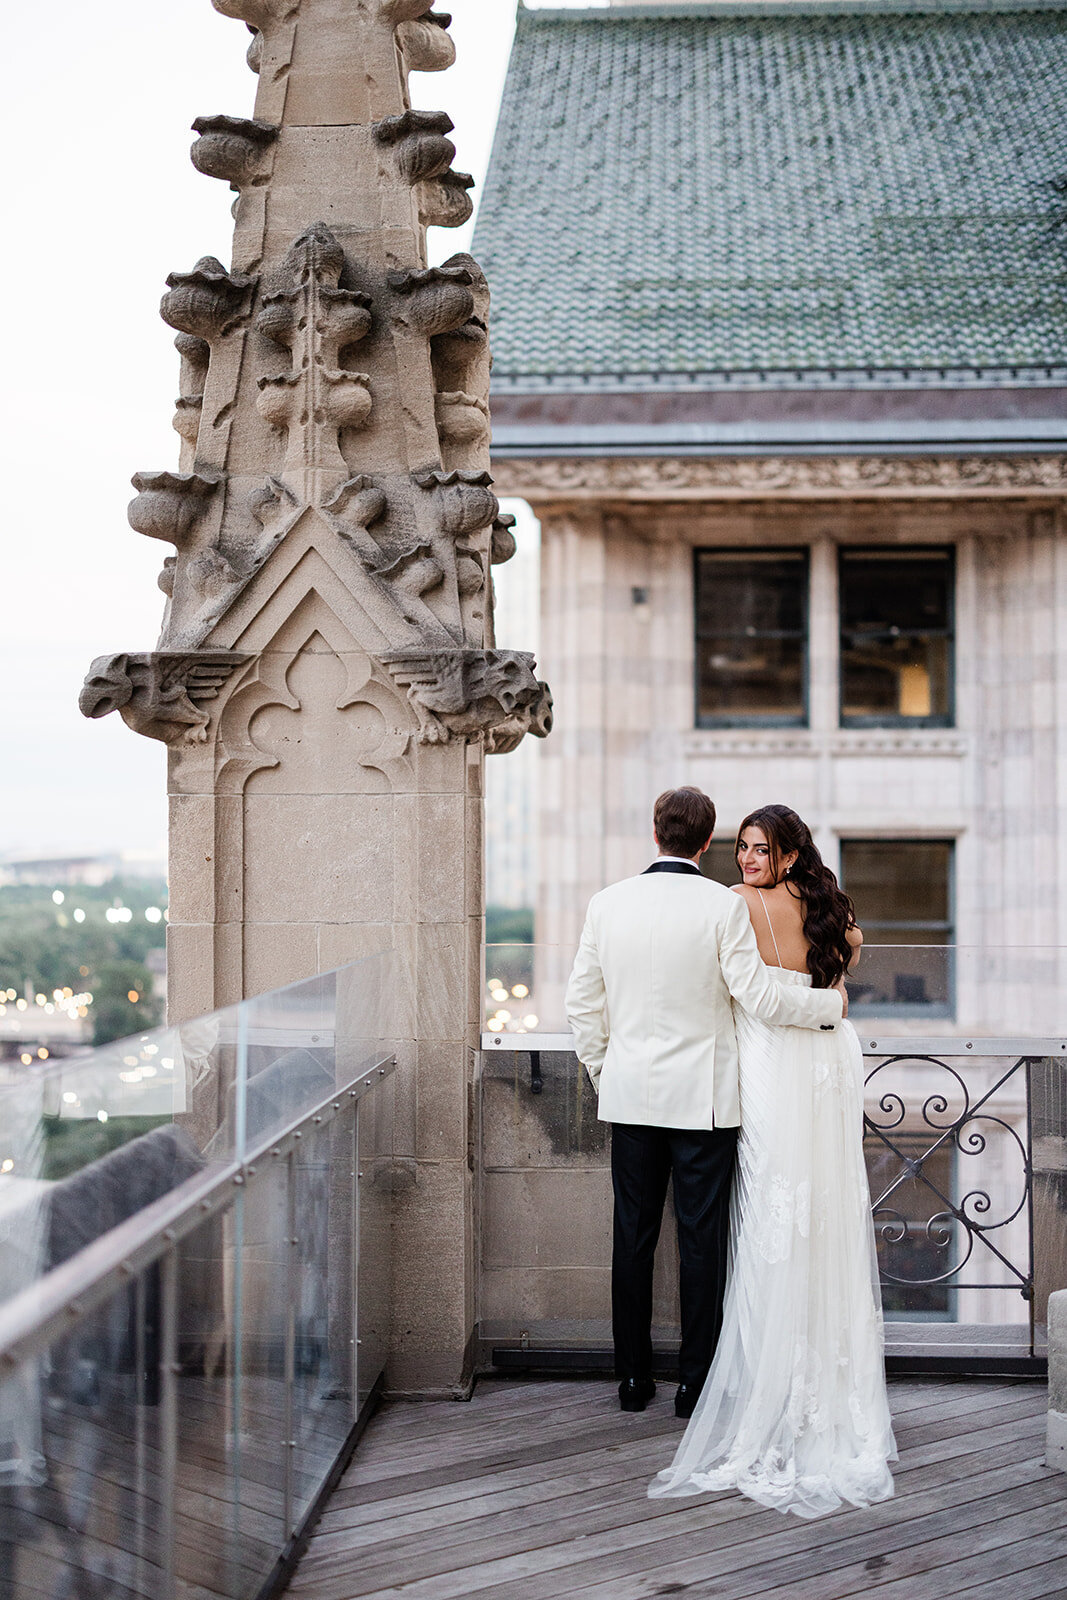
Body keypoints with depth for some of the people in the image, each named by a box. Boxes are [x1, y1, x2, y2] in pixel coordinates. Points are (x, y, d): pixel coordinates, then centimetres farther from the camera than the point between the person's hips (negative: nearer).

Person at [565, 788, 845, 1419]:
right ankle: (697, 1383, 10)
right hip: (703, 1098, -3)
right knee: (702, 1241, 5)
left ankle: (634, 1378, 17)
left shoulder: (608, 903, 1)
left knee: (633, 1238, 10)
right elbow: (758, 994, -12)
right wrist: (829, 1003, 3)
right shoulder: (723, 906, -10)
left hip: (630, 1092, 3)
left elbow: (583, 999, 6)